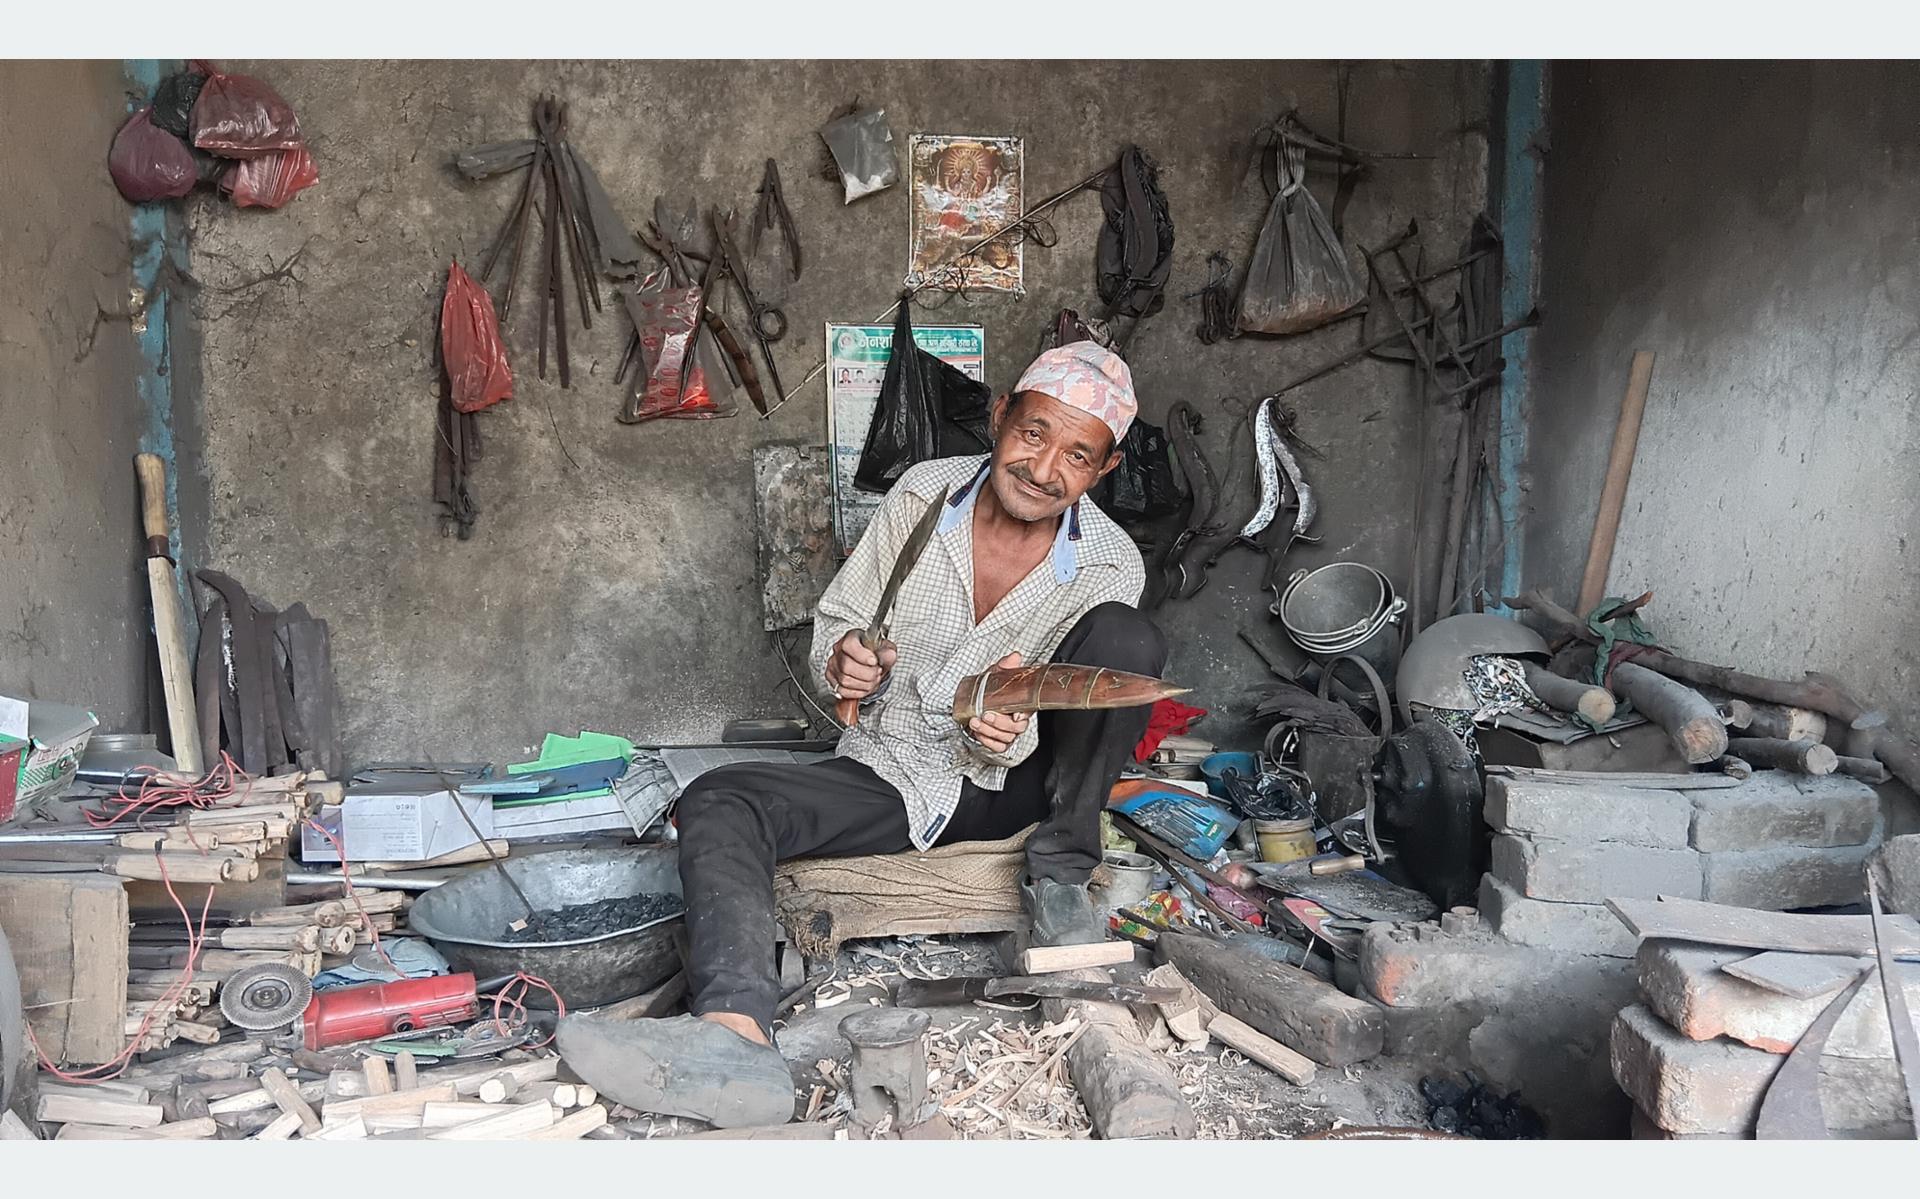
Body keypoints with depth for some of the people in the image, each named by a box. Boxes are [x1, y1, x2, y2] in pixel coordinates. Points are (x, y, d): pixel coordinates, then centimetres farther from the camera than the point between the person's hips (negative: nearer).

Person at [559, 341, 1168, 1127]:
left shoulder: (1111, 566, -11)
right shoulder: (921, 494, -6)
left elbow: (1027, 733, -7)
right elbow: (834, 622, 4)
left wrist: (1009, 733, -31)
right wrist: (843, 662, -20)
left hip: (1010, 783, -1)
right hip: (890, 780, 2)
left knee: (1127, 640, -24)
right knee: (717, 802, -25)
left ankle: (1059, 879, -15)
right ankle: (735, 1034, -50)